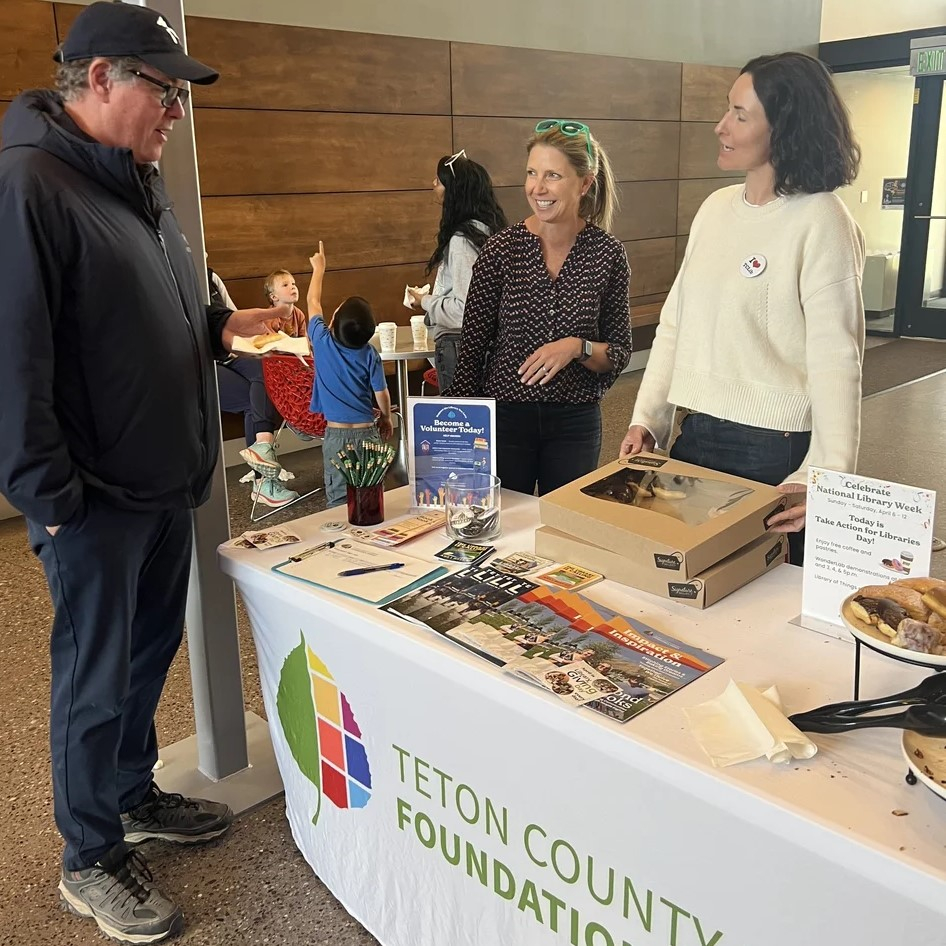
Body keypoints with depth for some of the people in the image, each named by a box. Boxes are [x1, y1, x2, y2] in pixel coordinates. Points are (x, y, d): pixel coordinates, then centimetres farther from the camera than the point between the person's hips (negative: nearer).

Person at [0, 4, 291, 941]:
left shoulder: (135, 181, 12)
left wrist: (221, 325, 7)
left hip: (165, 481, 9)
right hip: (93, 498, -9)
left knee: (150, 648, 20)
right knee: (96, 678, 6)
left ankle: (134, 795, 41)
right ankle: (90, 860, 26)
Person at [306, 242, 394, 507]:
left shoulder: (322, 342, -6)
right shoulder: (370, 355, -7)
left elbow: (312, 302, 10)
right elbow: (381, 394, 0)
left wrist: (318, 268, 23)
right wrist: (387, 417, 20)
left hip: (336, 435, 0)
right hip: (367, 432, 0)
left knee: (338, 498, 3)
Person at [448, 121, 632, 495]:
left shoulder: (607, 253, -5)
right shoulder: (502, 248, -8)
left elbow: (620, 353, 0)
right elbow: (472, 348, -3)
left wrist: (578, 347, -19)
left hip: (576, 423, 1)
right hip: (505, 418, -1)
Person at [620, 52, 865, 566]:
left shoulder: (820, 221, -12)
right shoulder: (716, 207, 7)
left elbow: (835, 358, -16)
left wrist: (826, 476, -22)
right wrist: (646, 419, 5)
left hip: (774, 449, -6)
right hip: (695, 437, 6)